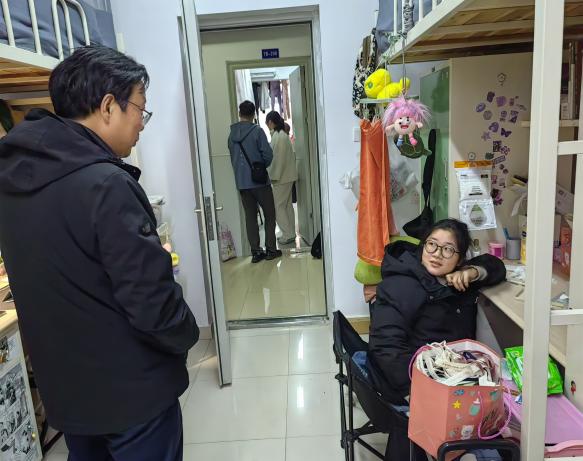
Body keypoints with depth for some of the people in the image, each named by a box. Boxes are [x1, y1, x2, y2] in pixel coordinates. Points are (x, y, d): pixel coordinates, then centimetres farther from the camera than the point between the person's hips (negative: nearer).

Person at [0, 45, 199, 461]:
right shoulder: (105, 185, -27)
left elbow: (45, 281, 9)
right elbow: (152, 301, -25)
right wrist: (186, 336, -6)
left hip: (63, 388, 7)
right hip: (131, 391, -7)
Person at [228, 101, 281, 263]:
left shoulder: (231, 134, 4)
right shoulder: (257, 131, -11)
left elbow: (232, 157, 11)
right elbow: (268, 155, -13)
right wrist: (262, 167, 6)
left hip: (241, 182, 4)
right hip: (259, 181, -4)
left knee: (250, 216, 10)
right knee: (269, 215, 8)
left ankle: (255, 251, 11)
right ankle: (270, 249, 9)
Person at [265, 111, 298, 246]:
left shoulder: (278, 136, -17)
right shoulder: (282, 134, 14)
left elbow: (278, 159, -21)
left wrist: (274, 176, -17)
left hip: (282, 177, -10)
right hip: (286, 176, 10)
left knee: (278, 206, -4)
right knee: (287, 205, 13)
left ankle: (288, 234, 0)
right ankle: (290, 233, 19)